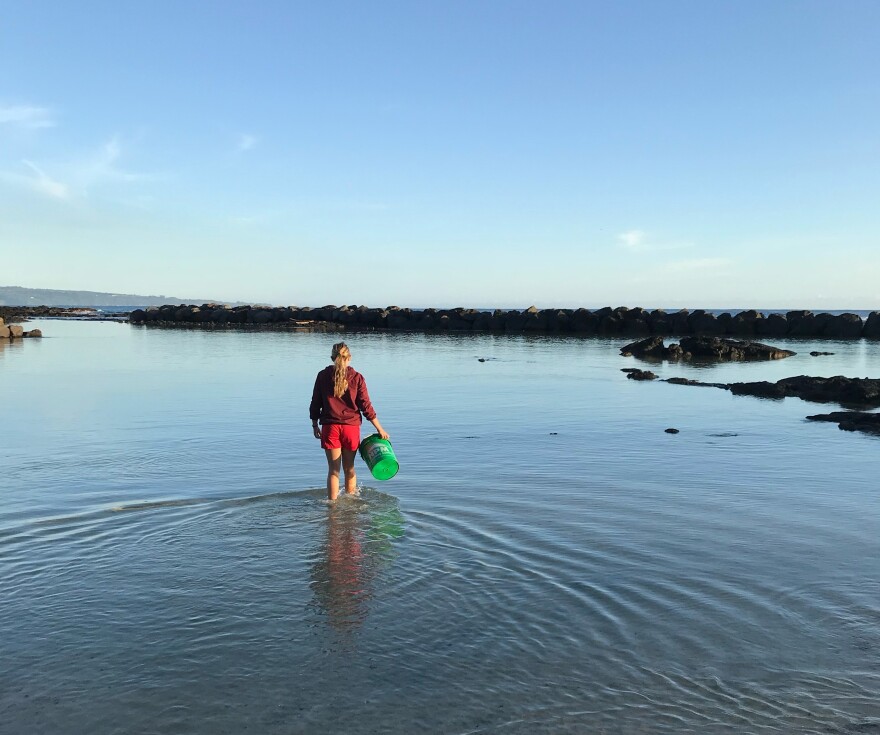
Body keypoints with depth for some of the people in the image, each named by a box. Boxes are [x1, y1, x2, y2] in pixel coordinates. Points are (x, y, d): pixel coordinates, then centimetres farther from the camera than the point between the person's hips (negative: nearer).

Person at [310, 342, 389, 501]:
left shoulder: (323, 376, 0)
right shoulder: (357, 377, -2)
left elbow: (315, 404, 3)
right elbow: (366, 406, -3)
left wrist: (315, 425, 14)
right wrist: (380, 429, 3)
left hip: (330, 428, 0)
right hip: (351, 427, 0)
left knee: (333, 470, 5)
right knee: (349, 469, 15)